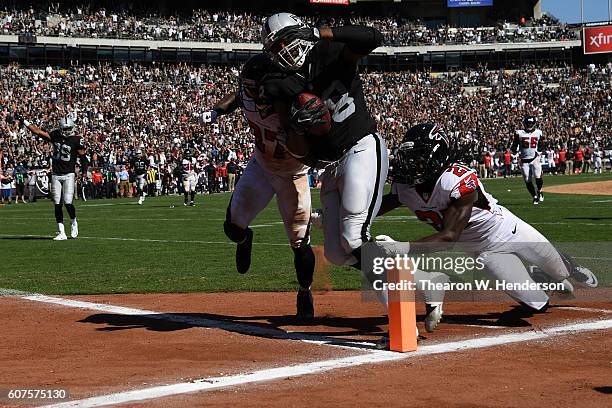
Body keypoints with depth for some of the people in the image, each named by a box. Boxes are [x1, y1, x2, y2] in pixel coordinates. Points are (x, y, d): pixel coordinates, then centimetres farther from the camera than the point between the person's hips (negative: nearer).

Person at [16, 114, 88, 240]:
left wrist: (84, 174, -3)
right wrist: (23, 121, 6)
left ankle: (73, 222, 18)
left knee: (68, 203, -13)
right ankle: (61, 233, 7)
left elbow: (83, 157, -2)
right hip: (56, 175, 4)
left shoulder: (76, 140, -7)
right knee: (57, 205, 2)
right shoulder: (55, 136, 5)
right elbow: (38, 132, 7)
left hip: (69, 175, -4)